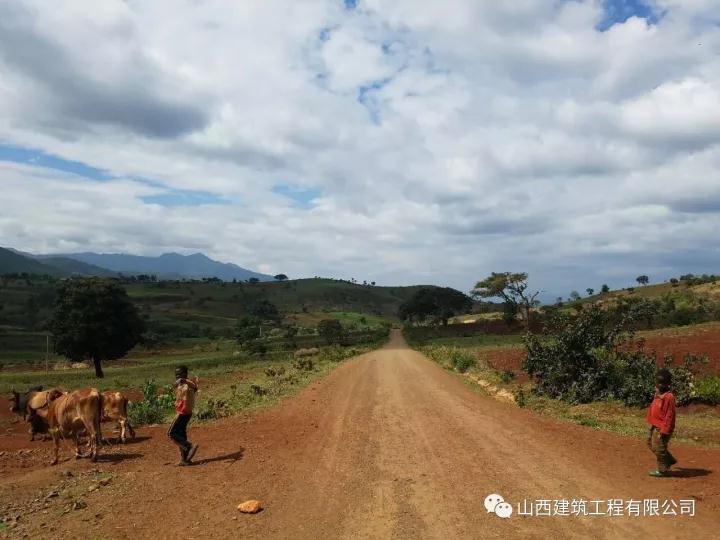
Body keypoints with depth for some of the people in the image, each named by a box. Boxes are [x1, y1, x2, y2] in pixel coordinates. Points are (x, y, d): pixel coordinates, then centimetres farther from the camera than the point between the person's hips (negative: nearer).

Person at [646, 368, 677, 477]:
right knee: (651, 443, 20)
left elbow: (669, 415, -21)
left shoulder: (669, 397, -21)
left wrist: (664, 431, -21)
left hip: (662, 428, -10)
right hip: (655, 426, 10)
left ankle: (662, 470, 16)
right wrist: (652, 425, 19)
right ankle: (670, 460, 33)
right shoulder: (658, 394, 8)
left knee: (659, 448, 0)